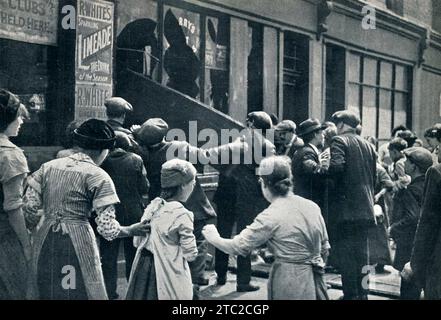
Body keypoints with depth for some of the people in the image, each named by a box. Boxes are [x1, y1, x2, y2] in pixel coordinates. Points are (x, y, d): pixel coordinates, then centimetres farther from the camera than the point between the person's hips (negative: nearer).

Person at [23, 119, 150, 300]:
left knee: (47, 292, 18)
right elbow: (107, 228, -12)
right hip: (77, 243, -5)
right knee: (78, 292, 8)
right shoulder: (98, 177, -8)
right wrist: (131, 230, 5)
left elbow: (29, 207, 5)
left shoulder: (48, 167, 6)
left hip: (45, 242, 5)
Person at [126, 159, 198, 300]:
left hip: (142, 268, 7)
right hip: (167, 274, -7)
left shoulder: (153, 205, 3)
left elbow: (137, 241, 10)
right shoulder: (182, 214, -17)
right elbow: (190, 254, -12)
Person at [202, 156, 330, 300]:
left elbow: (238, 246, -11)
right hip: (315, 281, 6)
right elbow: (324, 248, 9)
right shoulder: (313, 207, 1)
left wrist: (213, 238, 6)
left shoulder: (270, 217, -16)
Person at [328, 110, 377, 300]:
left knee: (346, 253, -3)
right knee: (361, 253, 13)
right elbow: (373, 176, 18)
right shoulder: (368, 145, 15)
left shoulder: (339, 141, -7)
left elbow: (337, 166, -23)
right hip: (366, 209, 7)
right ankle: (362, 293, 19)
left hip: (346, 208, -7)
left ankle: (351, 294, -2)